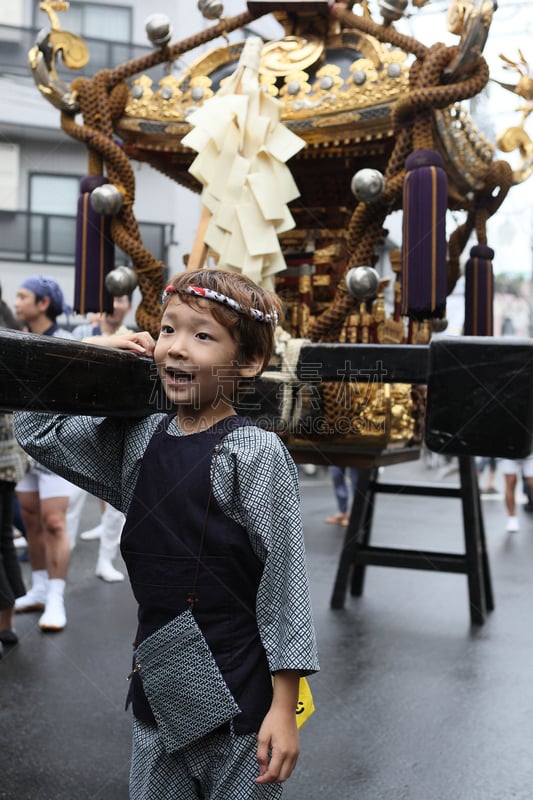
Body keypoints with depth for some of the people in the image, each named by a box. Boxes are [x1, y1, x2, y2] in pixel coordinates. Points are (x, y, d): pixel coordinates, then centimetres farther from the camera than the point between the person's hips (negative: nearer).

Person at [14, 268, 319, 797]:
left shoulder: (254, 454, -14)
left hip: (239, 700, -5)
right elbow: (35, 428, 12)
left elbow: (284, 583, -13)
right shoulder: (136, 440, 3)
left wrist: (284, 709, -13)